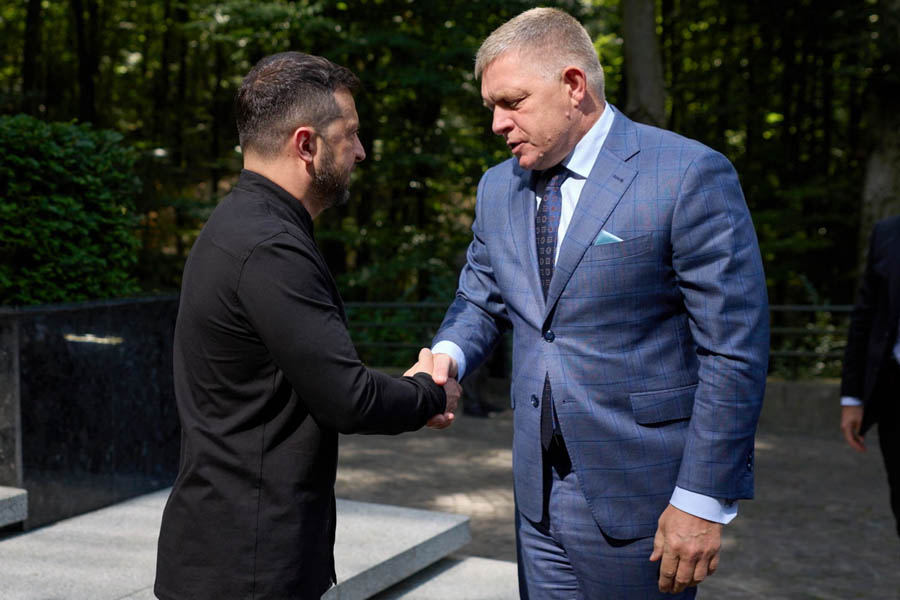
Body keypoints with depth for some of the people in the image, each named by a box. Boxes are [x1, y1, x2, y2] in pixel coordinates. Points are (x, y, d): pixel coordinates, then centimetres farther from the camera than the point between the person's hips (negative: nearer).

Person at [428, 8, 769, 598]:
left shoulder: (690, 177, -13)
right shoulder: (498, 188, 8)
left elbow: (735, 353, -14)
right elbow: (480, 299, 18)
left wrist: (704, 501, -16)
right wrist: (447, 355, -5)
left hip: (640, 503, -6)